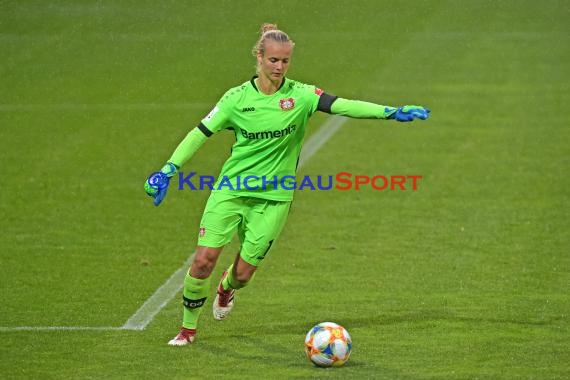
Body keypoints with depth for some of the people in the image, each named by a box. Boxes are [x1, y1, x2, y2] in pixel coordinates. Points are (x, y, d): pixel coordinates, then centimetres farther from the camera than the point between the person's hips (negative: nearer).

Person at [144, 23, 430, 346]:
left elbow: (343, 106, -17)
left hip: (273, 198, 0)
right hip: (230, 190, 0)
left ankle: (227, 288, 40)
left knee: (243, 273, 0)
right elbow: (200, 134, 3)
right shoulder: (237, 98, -3)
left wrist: (392, 112, -29)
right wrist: (168, 171, -3)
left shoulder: (300, 96, -6)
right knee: (204, 259, -11)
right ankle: (188, 328, 11)